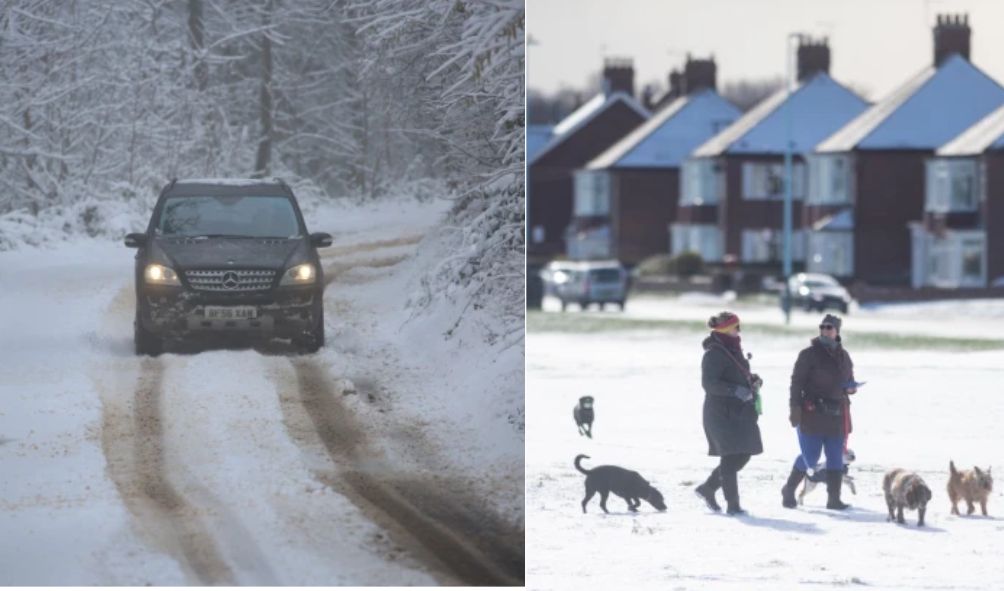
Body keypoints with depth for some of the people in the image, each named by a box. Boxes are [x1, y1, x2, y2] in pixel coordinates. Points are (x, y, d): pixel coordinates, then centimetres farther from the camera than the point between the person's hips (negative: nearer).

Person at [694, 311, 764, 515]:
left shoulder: (733, 350, 16)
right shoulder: (714, 353, -13)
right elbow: (708, 382, -21)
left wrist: (753, 380, 7)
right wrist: (736, 390, -30)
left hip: (739, 412, 9)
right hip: (722, 413, -9)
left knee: (742, 455, 11)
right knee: (731, 458, -7)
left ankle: (707, 488, 25)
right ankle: (732, 504, -3)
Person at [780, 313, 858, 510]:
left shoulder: (843, 356, 14)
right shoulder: (809, 354, -4)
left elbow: (849, 380, 26)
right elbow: (797, 381, -8)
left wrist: (851, 387, 2)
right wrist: (795, 408, -16)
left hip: (836, 414, 5)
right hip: (812, 414, -5)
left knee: (836, 458, 3)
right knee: (810, 457, -5)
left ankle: (834, 498, 8)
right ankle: (789, 490, 15)